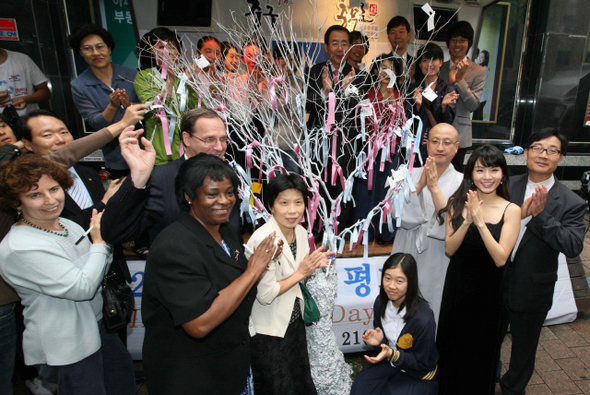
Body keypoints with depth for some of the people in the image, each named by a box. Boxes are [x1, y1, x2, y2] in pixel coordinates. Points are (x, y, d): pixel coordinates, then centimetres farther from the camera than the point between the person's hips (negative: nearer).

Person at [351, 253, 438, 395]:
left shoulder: (423, 319, -31)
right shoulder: (380, 302, -13)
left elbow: (420, 362, -18)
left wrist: (392, 354, -33)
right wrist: (379, 340, -18)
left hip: (417, 374, -4)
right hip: (389, 360, 5)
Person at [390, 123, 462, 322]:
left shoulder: (461, 182, -1)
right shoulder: (410, 175, 4)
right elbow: (397, 213, -9)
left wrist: (435, 187, -21)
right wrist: (420, 184, -19)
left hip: (437, 264, -1)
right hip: (406, 261, 2)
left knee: (431, 318, 8)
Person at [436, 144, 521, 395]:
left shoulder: (511, 210, -12)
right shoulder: (457, 203, -6)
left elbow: (501, 258, -19)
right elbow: (449, 249, -11)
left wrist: (480, 222, -28)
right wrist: (467, 221, -25)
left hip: (488, 290, -1)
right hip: (457, 286, 2)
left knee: (482, 348, 18)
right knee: (452, 344, 18)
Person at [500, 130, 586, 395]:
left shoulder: (571, 203, -12)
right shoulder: (507, 186, -5)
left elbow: (573, 247, -23)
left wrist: (540, 215, -32)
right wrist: (519, 213, -28)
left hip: (532, 291, -2)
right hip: (496, 283, 2)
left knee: (524, 348, 21)